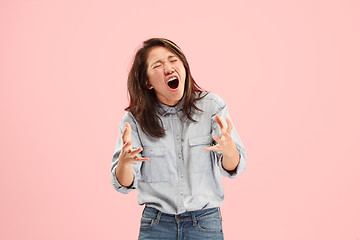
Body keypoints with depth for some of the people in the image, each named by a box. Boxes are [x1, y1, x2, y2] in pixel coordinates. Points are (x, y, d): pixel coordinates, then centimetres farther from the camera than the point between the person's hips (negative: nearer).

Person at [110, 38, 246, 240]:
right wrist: (125, 161, -29)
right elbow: (125, 184, -7)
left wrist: (228, 149, -33)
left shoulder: (211, 106, -5)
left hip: (206, 223, 0)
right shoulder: (135, 119, -5)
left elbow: (234, 168, -10)